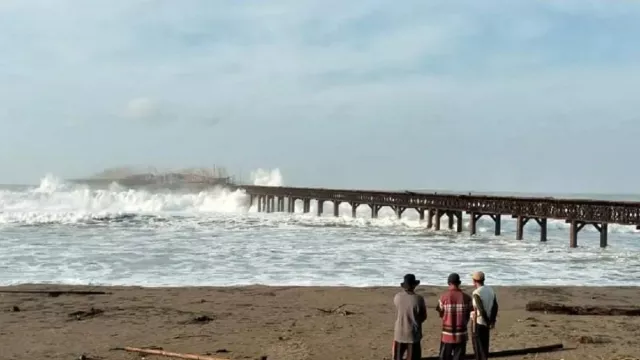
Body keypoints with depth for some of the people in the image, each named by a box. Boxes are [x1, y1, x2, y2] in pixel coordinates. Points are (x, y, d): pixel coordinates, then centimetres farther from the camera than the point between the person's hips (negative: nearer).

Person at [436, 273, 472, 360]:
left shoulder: (443, 297, -9)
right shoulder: (466, 297, -5)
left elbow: (441, 314, 1)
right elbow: (468, 316, 3)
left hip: (447, 334, -1)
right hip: (461, 334, 1)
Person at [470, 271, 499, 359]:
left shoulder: (476, 293, -20)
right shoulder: (490, 290, 3)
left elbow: (481, 310, -22)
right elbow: (495, 306, 6)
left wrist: (488, 322, -12)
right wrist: (492, 321, 9)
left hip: (477, 322, -7)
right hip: (486, 323, 7)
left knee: (479, 346, 1)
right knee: (484, 344, 18)